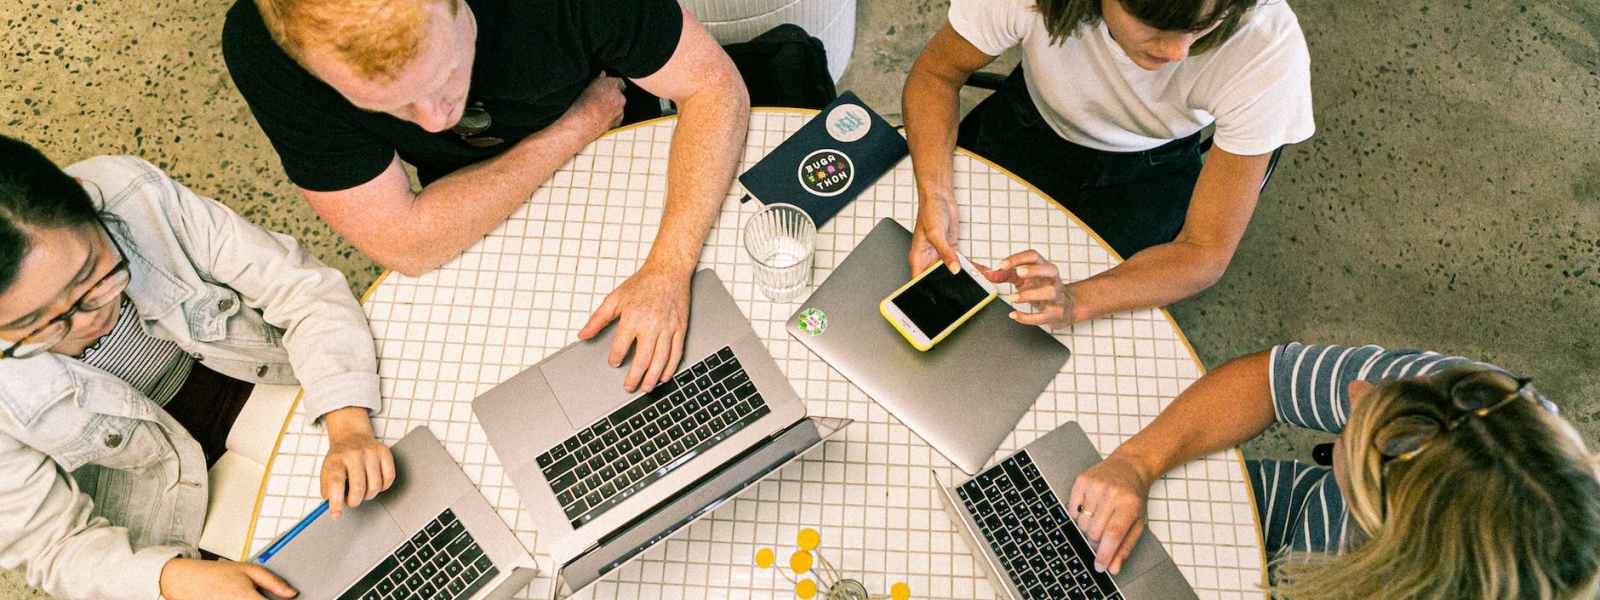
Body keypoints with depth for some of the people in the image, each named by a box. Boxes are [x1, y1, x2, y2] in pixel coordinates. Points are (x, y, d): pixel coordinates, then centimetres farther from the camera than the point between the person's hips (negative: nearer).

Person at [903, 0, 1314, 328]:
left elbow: (1206, 253, -25)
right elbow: (936, 73, -14)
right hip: (1032, 128, 1)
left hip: (1150, 174, -1)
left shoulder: (1270, 51, -34)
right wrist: (934, 196, -33)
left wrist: (1075, 301, -44)